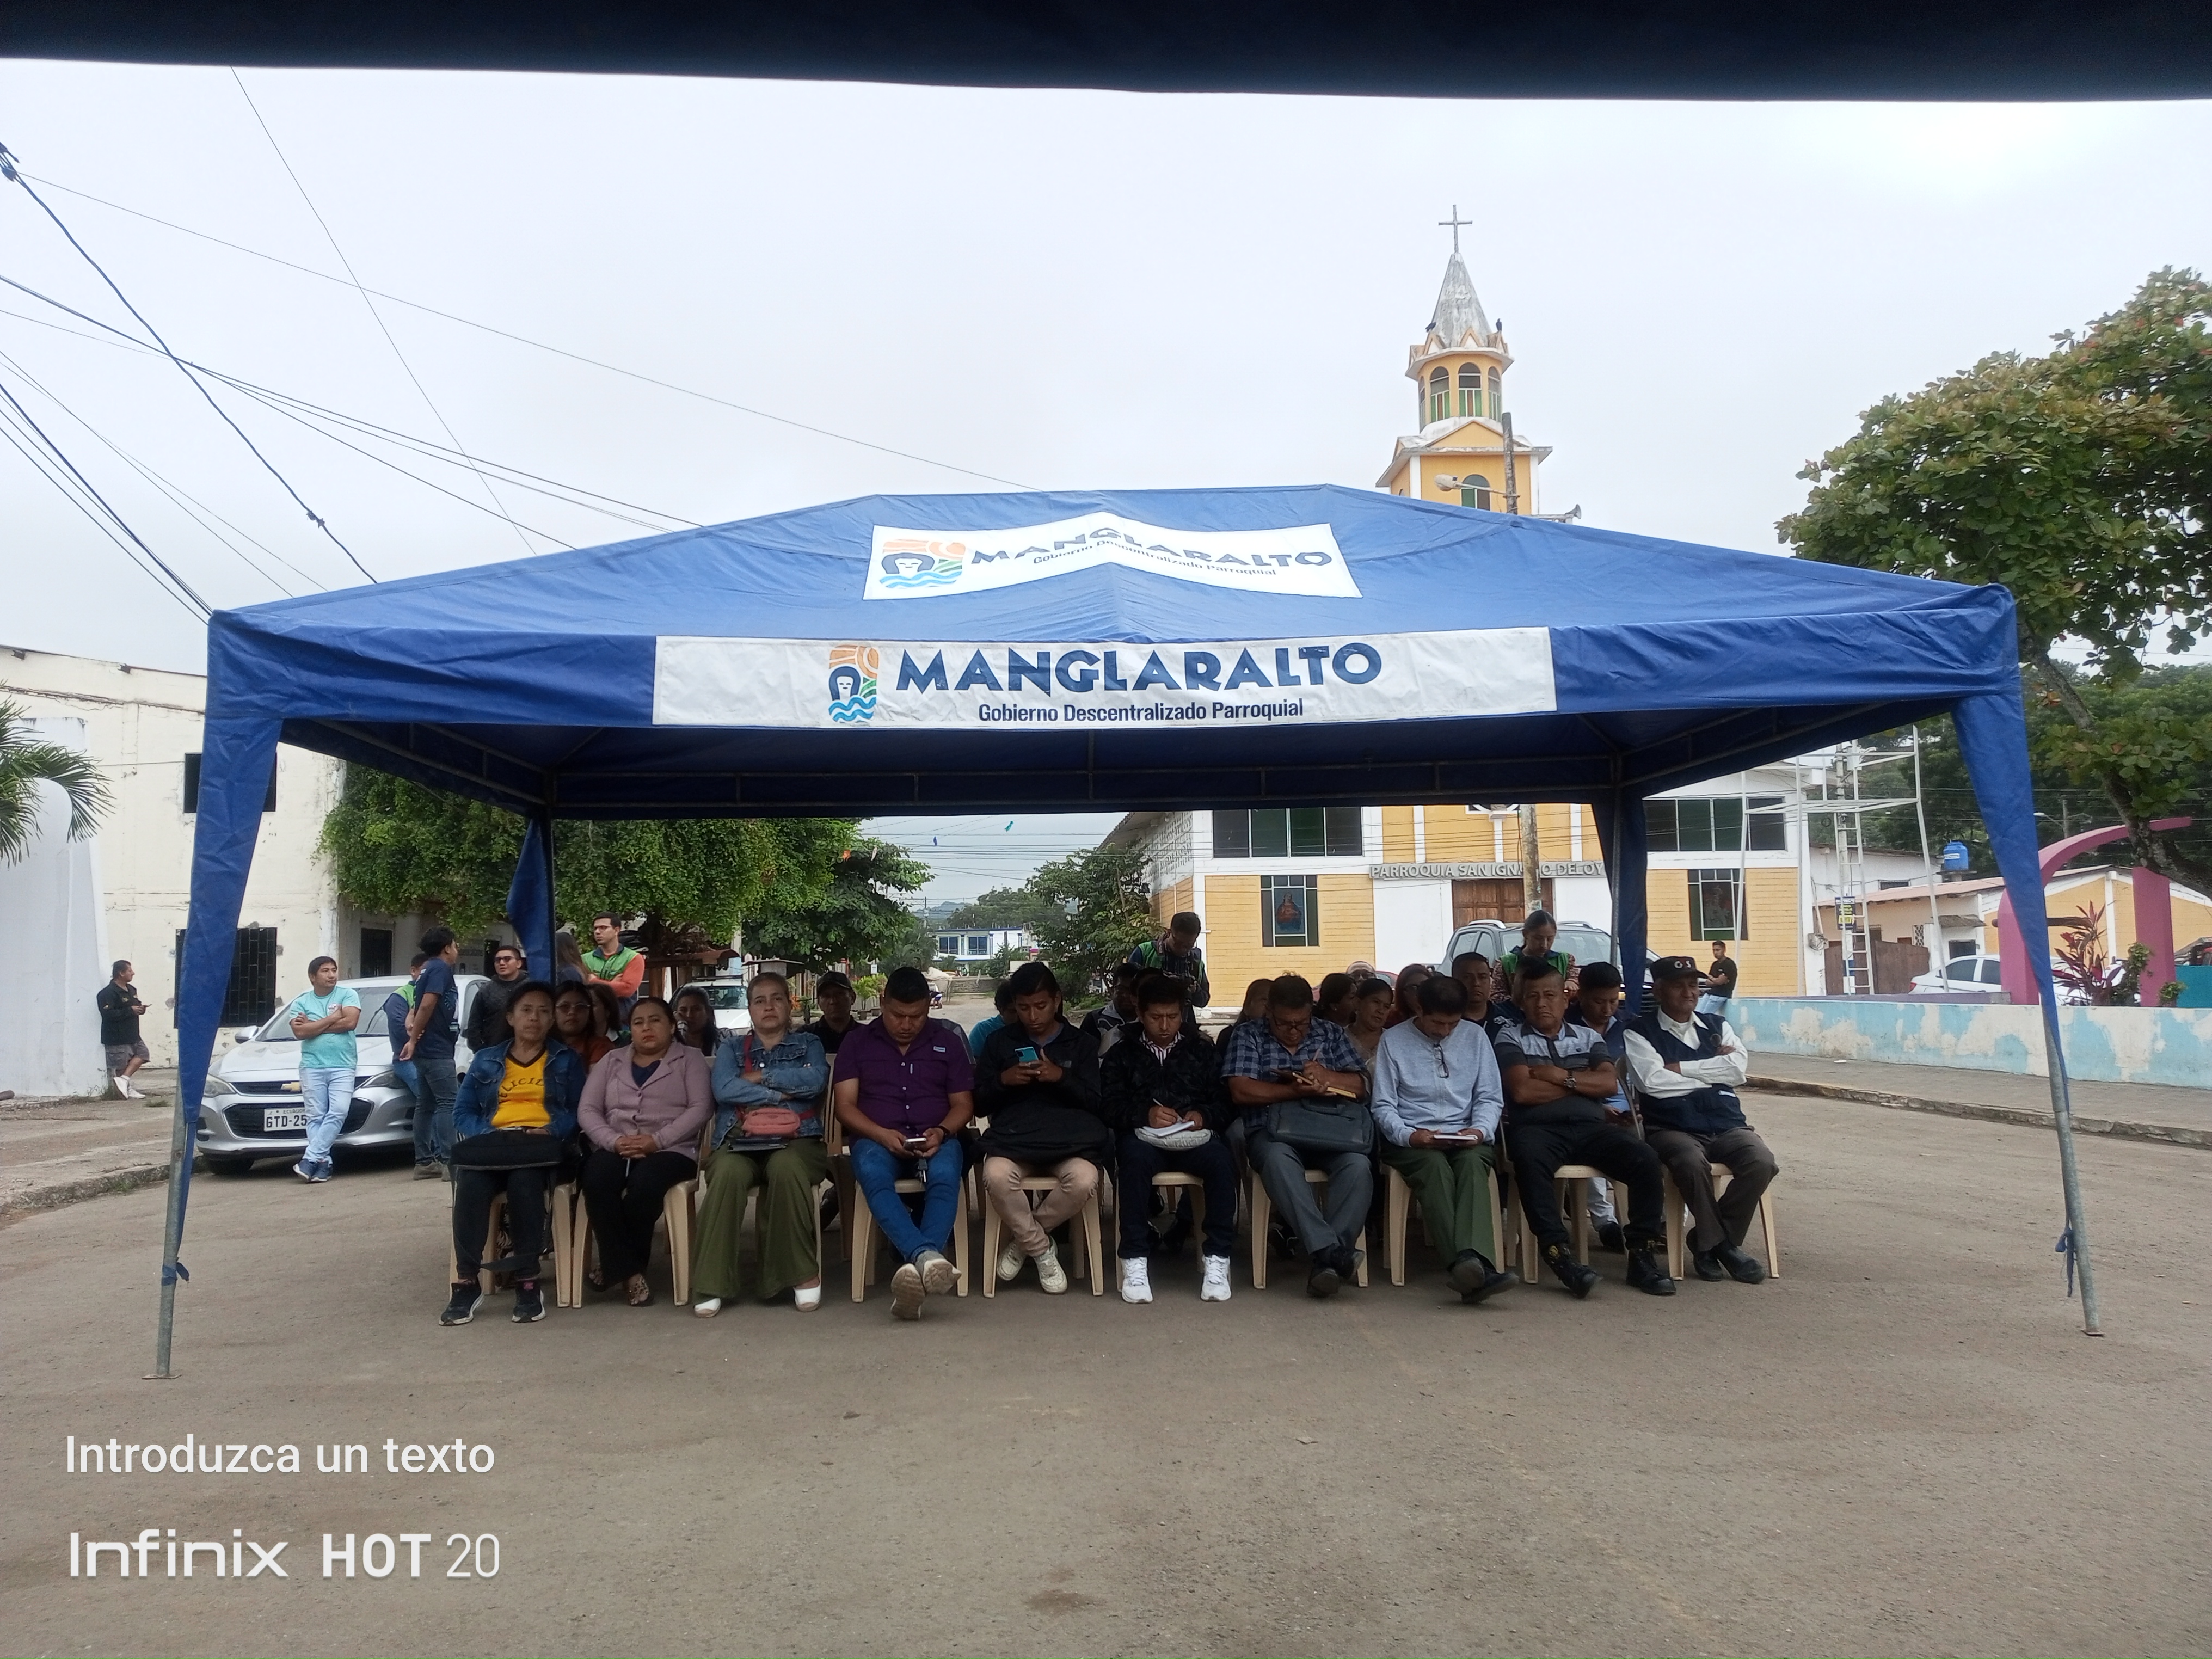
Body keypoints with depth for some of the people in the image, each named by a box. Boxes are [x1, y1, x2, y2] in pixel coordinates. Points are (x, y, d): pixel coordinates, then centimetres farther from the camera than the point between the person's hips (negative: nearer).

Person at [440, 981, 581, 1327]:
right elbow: (463, 1111, 15)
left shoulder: (566, 1060, 18)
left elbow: (579, 1110, 6)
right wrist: (483, 1135, -6)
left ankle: (528, 1283, -31)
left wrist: (551, 1131, -14)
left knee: (524, 1180, -38)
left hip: (541, 1147, -2)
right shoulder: (485, 1060, 24)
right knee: (469, 1181, -34)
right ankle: (466, 1282, -30)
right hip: (492, 1144, 2)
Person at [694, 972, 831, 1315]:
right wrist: (780, 1093, -3)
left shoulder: (809, 1045, 21)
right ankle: (710, 1284, -30)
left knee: (786, 1167, -38)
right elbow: (724, 1089, 1)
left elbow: (815, 1080, -3)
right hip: (739, 1142, 1)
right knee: (728, 1171, -36)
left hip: (796, 1141, -1)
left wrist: (759, 1076, 0)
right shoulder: (731, 1049, 23)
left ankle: (803, 1274, -26)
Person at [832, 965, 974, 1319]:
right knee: (872, 1174, -38)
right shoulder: (857, 1042, 12)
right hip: (875, 1139, 0)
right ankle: (927, 1256, -56)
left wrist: (941, 1132, -9)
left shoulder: (948, 1041, 15)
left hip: (935, 1140, 1)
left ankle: (914, 1272, -51)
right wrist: (882, 1134, -14)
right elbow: (844, 1105, 5)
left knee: (945, 1175, -36)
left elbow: (963, 1104, 14)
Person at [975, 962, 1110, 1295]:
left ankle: (1022, 1239, -7)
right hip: (1014, 1139, 0)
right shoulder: (1000, 1042, 19)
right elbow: (979, 1103, 16)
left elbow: (1097, 1103, 7)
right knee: (996, 1177, -36)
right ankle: (1042, 1250, -10)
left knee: (1084, 1180, -35)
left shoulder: (1082, 1044, 17)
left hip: (1070, 1139, 0)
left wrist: (1061, 1077, -9)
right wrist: (1003, 1080, -5)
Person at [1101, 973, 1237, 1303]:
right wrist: (1145, 1114, -13)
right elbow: (1109, 1107, 5)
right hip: (1145, 1137, -1)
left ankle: (1216, 1257, -24)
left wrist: (1203, 1115, -10)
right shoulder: (1122, 1054, 20)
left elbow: (1224, 1103, 12)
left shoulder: (1201, 1050, 22)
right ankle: (1135, 1259, -32)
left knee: (1222, 1159, -33)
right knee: (1135, 1155, -37)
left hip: (1194, 1138, 1)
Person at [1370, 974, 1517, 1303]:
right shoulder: (1393, 1040, 6)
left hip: (1467, 1138, 2)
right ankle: (1477, 1267, -54)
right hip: (1413, 1139, -2)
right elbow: (1383, 1105, 3)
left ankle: (1471, 1263, -55)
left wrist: (1480, 1130, -8)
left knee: (1472, 1164, -34)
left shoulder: (1475, 1035, 14)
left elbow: (1491, 1097, 13)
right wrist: (1408, 1135, -17)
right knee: (1435, 1167, -36)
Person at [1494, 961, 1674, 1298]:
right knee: (1530, 1160, -39)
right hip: (1537, 1128, -4)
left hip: (1591, 1128, 4)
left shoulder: (1587, 1037, 23)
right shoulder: (1511, 1037, 11)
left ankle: (1641, 1255, -16)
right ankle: (1558, 1252, -37)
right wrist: (1583, 1083, 5)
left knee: (1645, 1159, -23)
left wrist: (1562, 1077, -5)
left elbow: (1610, 1082, 6)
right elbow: (1523, 1091, -4)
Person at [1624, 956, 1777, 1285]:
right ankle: (1722, 1243, -10)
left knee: (1762, 1163, -25)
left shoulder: (1718, 1026, 18)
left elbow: (1738, 1069, -1)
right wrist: (1715, 1073, -3)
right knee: (1693, 1163, -37)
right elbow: (1653, 1081, -14)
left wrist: (1679, 1068, -7)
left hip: (1727, 1125, 5)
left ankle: (1709, 1241, -5)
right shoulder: (1640, 1032, 3)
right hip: (1672, 1129, -4)